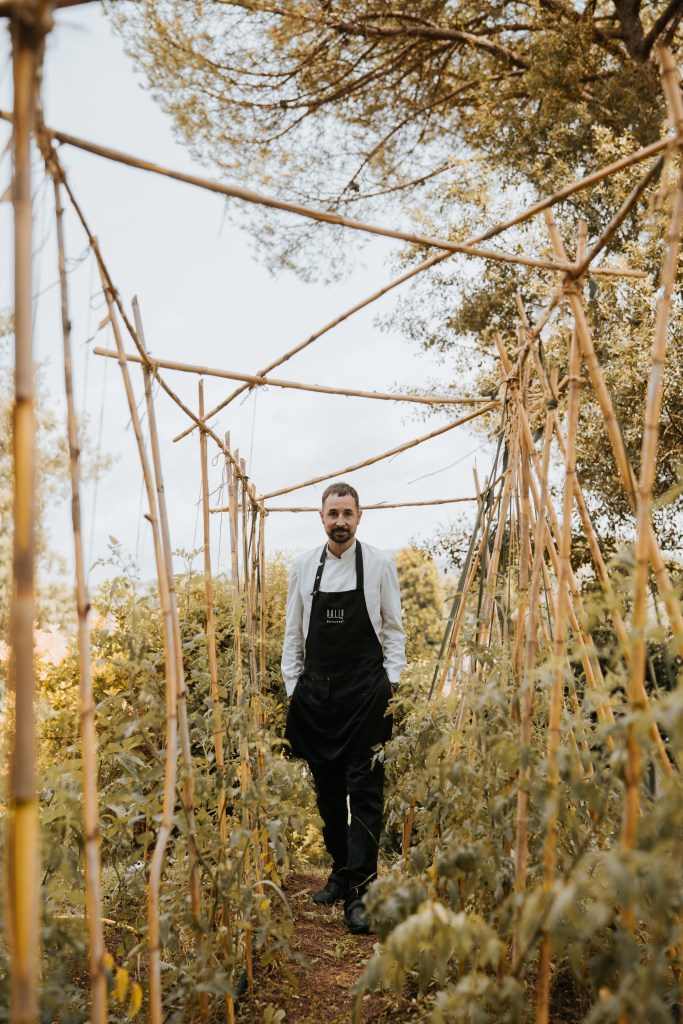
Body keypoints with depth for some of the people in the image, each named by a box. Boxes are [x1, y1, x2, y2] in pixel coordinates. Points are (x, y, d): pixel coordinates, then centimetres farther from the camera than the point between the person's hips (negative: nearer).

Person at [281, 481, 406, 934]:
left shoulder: (380, 563, -1)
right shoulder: (303, 566, 6)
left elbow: (394, 629, 4)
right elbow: (293, 633, 11)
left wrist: (391, 680, -5)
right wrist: (293, 686, 7)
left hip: (365, 692, -3)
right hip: (316, 693, 4)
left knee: (365, 790, -5)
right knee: (327, 788, 14)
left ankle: (357, 892, -2)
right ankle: (342, 869, 32)